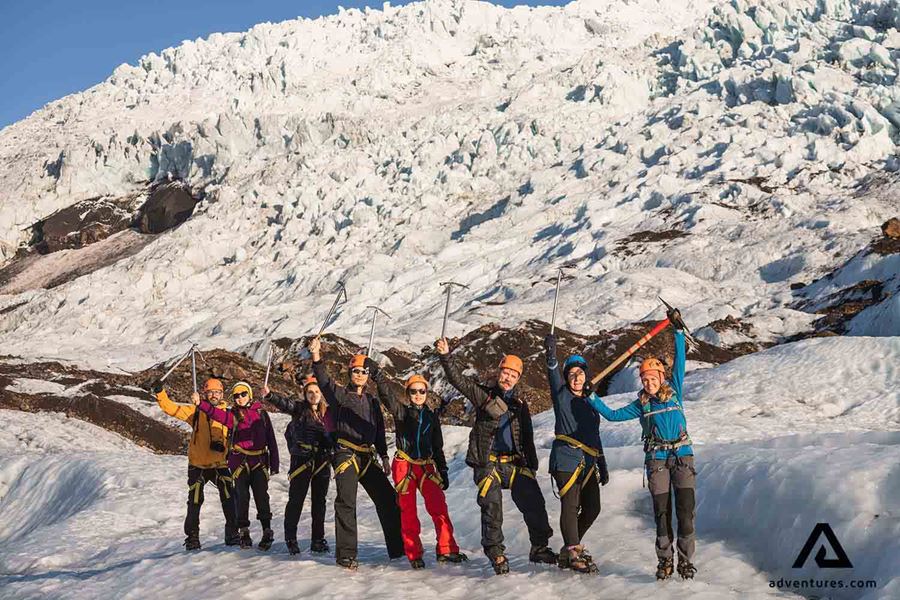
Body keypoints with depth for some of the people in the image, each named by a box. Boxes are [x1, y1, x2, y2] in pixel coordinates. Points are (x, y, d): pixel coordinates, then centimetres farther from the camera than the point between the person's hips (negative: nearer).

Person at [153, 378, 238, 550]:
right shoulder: (195, 412, 0)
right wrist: (160, 394, -20)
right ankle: (192, 537, 17)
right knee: (194, 502, 5)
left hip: (219, 465, 0)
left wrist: (223, 444, -16)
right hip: (197, 465, 0)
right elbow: (172, 409, -5)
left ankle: (232, 534, 5)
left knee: (229, 500, -7)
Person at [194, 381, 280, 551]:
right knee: (242, 497, 1)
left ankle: (267, 531, 4)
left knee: (261, 497, -4)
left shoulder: (261, 413, 8)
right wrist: (200, 404, -32)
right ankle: (244, 532, 11)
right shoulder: (233, 414, 6)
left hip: (259, 461, 0)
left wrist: (274, 464, 6)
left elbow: (271, 439, 9)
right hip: (239, 462, 0)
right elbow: (217, 414, -14)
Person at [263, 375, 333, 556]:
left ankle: (318, 539, 18)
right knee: (296, 500, 1)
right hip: (301, 460, -4)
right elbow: (284, 404, -22)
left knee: (319, 501, 9)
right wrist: (270, 395, -40)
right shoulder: (299, 408, -3)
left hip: (322, 462, 4)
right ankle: (290, 538, 13)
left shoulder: (327, 412, 8)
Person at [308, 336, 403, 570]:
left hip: (367, 457, 5)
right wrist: (317, 357, -26)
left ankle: (398, 547, 15)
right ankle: (346, 554, -6)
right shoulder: (340, 395, 5)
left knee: (388, 498, 5)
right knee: (346, 503, -11)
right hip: (346, 454, -5)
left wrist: (384, 457, 16)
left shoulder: (372, 401, 19)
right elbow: (324, 382, -13)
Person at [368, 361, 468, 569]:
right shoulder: (401, 411, 3)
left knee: (439, 507, -4)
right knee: (408, 511, 1)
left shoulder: (432, 416, 13)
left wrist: (443, 471, 14)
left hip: (427, 466, 3)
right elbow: (386, 395, -16)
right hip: (404, 465, -3)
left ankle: (446, 550, 5)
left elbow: (437, 447, 18)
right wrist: (376, 374, -31)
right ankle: (414, 554, 9)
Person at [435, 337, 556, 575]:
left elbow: (527, 439, 21)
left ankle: (539, 548, 10)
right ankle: (495, 552, 2)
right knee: (492, 506, -11)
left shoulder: (520, 406, 17)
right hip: (488, 462, -4)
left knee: (533, 502, -3)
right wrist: (445, 357, -20)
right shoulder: (483, 394, 6)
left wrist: (532, 466, 15)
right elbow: (458, 380, -6)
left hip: (515, 463, 4)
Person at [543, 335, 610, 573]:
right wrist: (551, 355, -34)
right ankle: (574, 554, -4)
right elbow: (553, 376, -16)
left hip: (588, 463, 6)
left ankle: (570, 549, 20)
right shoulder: (562, 396, 4)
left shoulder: (590, 403, 20)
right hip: (566, 459, -6)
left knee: (592, 508, 5)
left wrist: (603, 467, 22)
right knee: (570, 506, -9)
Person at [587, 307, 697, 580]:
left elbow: (679, 361, 6)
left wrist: (678, 331, 2)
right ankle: (664, 561, 8)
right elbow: (613, 415, 16)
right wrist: (592, 398, 13)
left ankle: (685, 561, 1)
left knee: (685, 511, -6)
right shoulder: (641, 404, 12)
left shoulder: (674, 392, 10)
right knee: (662, 512, 0)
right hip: (656, 460, 1)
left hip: (683, 456, -1)